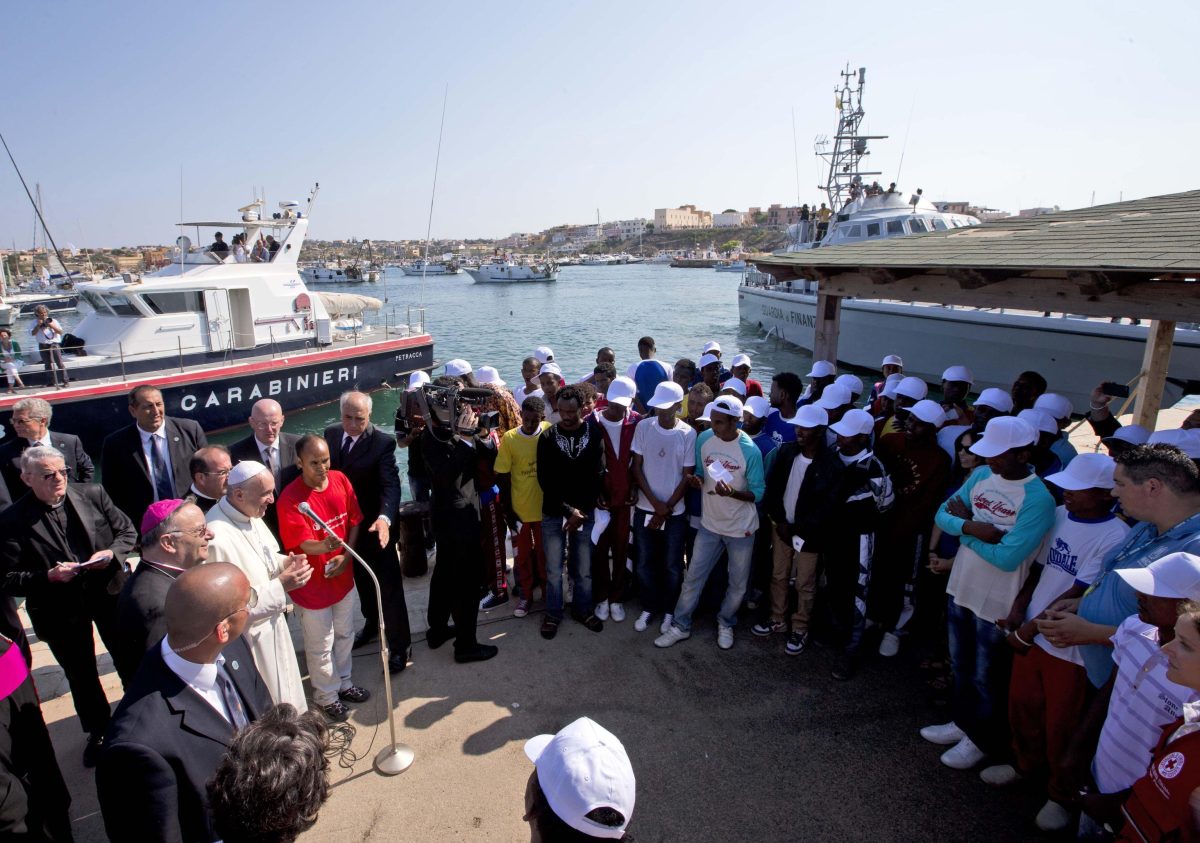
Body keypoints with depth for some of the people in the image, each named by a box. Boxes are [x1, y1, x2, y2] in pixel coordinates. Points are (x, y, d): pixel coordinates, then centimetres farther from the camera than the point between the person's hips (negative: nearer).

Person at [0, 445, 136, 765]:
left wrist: (112, 552, -17)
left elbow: (127, 531, 2)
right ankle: (98, 732, 41)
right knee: (80, 674, 18)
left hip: (110, 593, 1)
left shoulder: (93, 495, -9)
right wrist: (48, 576, -25)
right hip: (60, 609, -1)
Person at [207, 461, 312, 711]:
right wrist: (280, 586, -27)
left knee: (286, 689, 27)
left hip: (272, 621, 8)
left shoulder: (250, 514, -5)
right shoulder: (218, 538, -31)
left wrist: (284, 562, -6)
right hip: (251, 636, -8)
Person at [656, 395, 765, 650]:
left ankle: (725, 623, 38)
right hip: (709, 524, 3)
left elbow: (758, 492, -14)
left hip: (741, 527, -2)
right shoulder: (703, 439, -8)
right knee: (693, 577, 8)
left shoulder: (750, 450, -20)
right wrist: (696, 480, -17)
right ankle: (680, 626, 24)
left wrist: (733, 493, -33)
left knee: (738, 584, 14)